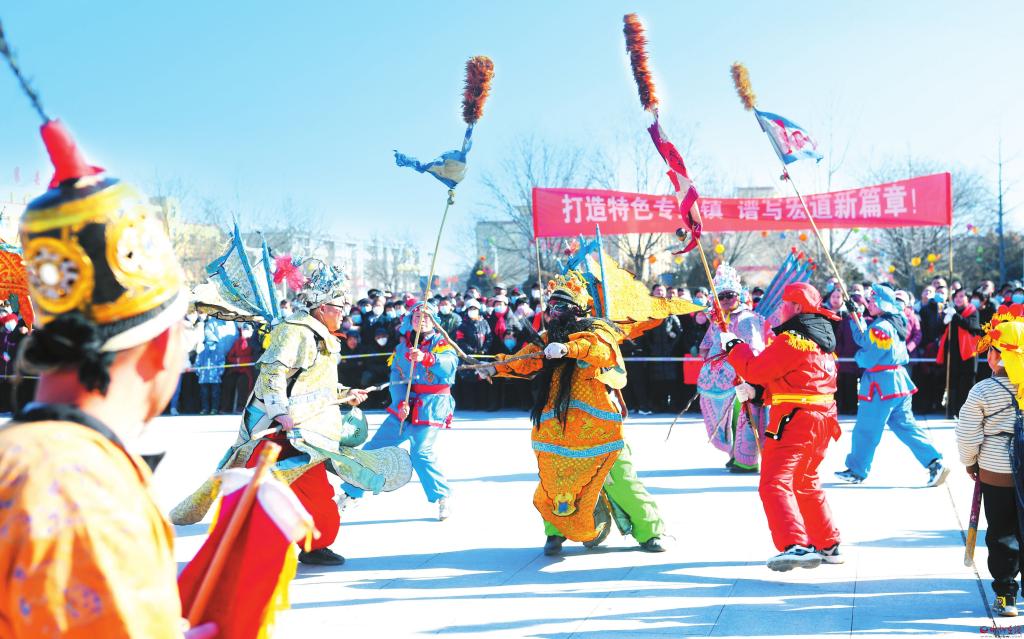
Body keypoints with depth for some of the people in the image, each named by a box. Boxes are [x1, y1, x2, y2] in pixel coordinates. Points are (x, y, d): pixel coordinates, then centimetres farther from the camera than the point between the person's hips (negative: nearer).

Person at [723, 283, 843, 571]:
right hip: (822, 418, 10)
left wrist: (734, 346, 3)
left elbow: (756, 370, -11)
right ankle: (829, 546, 29)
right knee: (806, 484, 23)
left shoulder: (791, 339, -14)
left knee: (775, 483, -15)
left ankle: (795, 546, -30)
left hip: (795, 419, -10)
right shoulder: (822, 337, 16)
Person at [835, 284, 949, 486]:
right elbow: (863, 340, 19)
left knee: (865, 430, 2)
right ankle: (935, 463, 1)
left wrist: (858, 356, 3)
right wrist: (855, 318, 14)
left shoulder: (880, 328, -18)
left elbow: (867, 359, -18)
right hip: (899, 381, 10)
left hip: (882, 384, -10)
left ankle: (857, 471, 13)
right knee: (905, 426, 10)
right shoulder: (895, 322, 12)